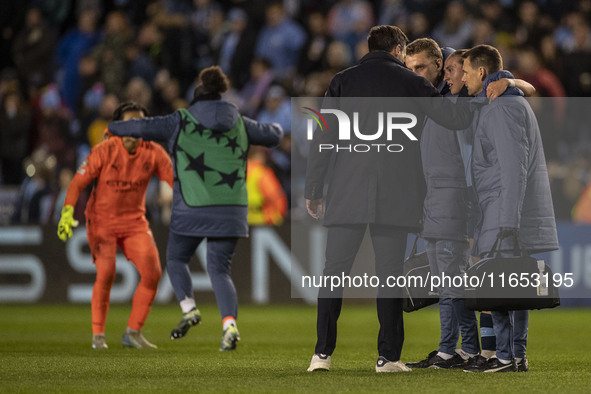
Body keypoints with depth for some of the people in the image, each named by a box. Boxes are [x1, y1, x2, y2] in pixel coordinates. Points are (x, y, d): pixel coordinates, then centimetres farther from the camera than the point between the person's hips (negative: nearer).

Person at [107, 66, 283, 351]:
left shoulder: (181, 122, 0)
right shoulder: (239, 123, 9)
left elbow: (144, 127, 1)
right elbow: (272, 136, 20)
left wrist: (114, 129, 20)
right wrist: (275, 129, 44)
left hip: (192, 210, -3)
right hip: (231, 210, 3)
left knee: (176, 259, 19)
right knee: (219, 270, 7)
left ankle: (189, 308, -4)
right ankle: (229, 323, -16)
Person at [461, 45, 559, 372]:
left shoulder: (504, 107, -13)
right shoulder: (511, 102, 20)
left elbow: (514, 166, -20)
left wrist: (508, 220, -23)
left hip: (507, 209, -10)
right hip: (504, 212, 10)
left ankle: (506, 355, -10)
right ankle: (517, 355, 10)